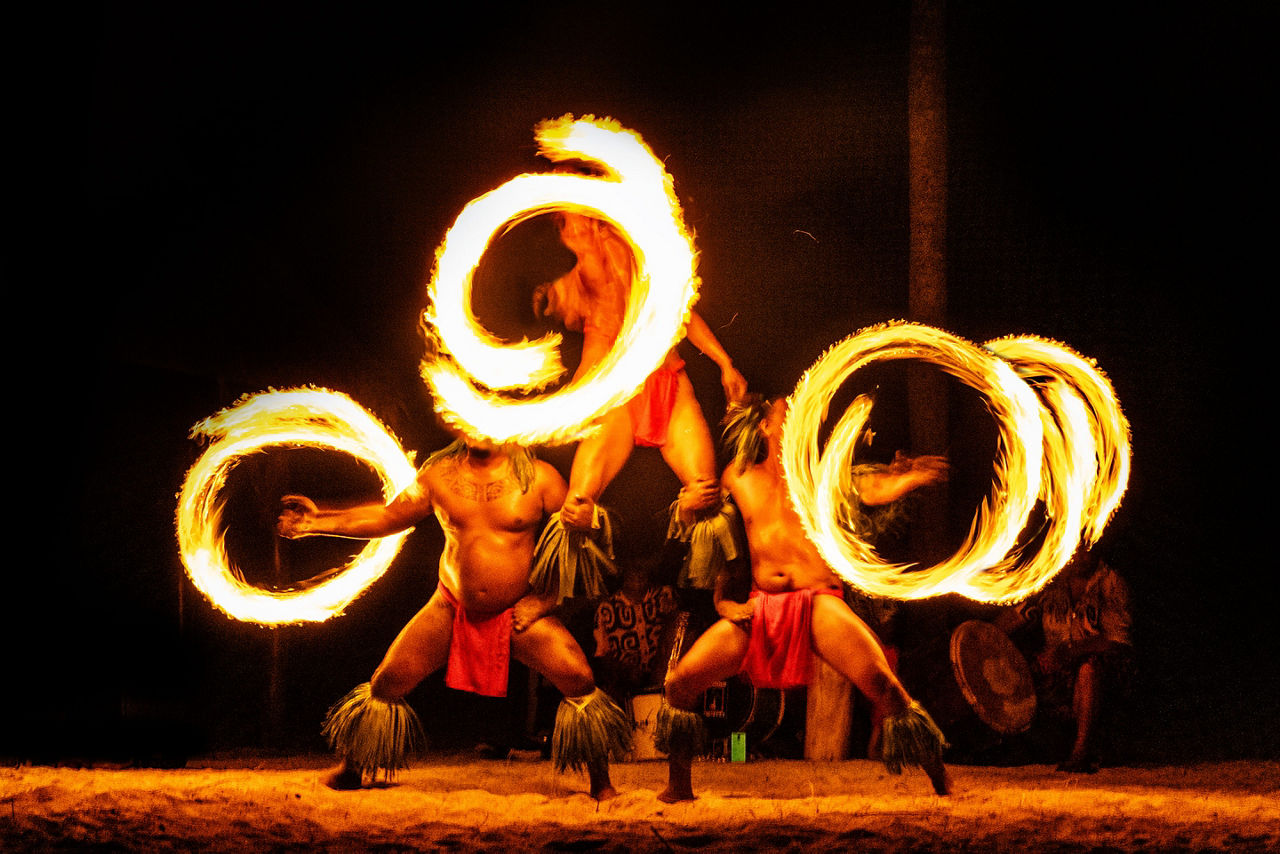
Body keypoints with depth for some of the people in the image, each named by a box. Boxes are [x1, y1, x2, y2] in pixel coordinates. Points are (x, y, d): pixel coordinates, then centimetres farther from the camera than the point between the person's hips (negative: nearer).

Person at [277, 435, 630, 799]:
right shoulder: (439, 475, -1)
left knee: (580, 681, -20)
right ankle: (350, 771, 21)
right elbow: (386, 517, 9)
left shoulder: (539, 478, -9)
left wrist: (546, 598, -12)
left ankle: (601, 784, -3)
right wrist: (318, 520, 2)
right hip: (451, 610, 2)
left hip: (518, 613, -2)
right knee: (386, 683, -4)